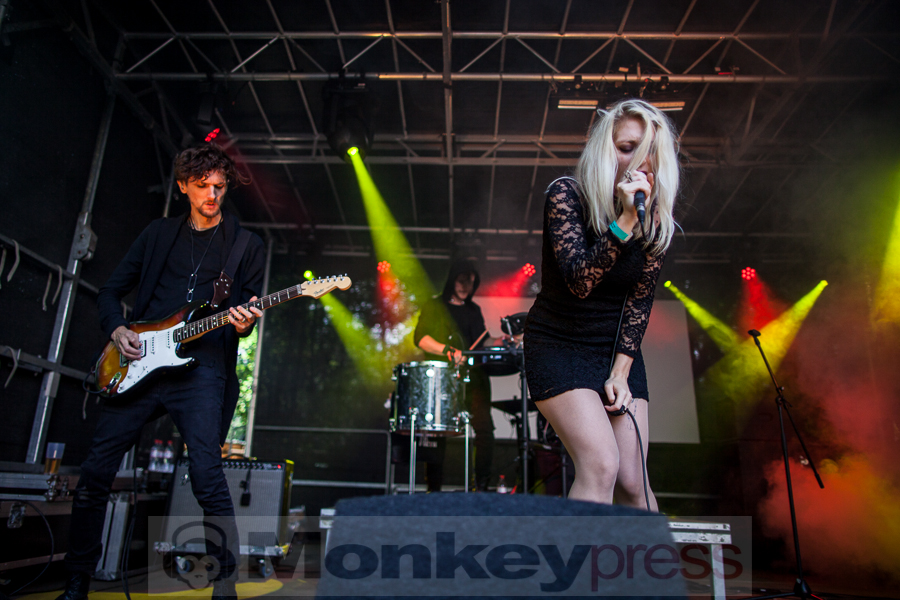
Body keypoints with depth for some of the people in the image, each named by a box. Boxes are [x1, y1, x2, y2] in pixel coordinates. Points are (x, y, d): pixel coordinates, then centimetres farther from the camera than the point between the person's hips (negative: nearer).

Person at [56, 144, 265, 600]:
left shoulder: (246, 246, 9)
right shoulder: (159, 234, 17)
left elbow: (246, 313, 5)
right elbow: (111, 291, 20)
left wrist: (241, 325, -18)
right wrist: (116, 329, 1)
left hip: (201, 369, -3)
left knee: (208, 477, -15)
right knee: (95, 472, 5)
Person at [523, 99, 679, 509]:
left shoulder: (657, 220, -2)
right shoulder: (566, 195, -14)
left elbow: (639, 302, -1)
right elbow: (580, 281, -24)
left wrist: (620, 372, -6)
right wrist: (624, 221, -33)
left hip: (618, 349, 4)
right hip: (558, 347, -4)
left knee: (632, 480, 1)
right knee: (601, 465, -18)